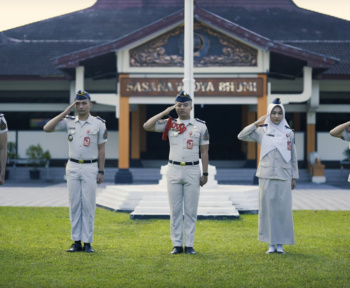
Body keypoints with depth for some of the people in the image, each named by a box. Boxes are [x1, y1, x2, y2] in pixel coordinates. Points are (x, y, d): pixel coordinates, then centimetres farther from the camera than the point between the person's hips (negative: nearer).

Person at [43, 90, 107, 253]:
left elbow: (101, 149, 1)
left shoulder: (99, 123, -2)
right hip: (73, 167, 3)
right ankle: (76, 242, 10)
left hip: (90, 168, -2)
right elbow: (47, 128, -8)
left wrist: (101, 171, -3)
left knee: (88, 205, -1)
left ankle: (87, 242, 4)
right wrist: (65, 112, -10)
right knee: (74, 204, 4)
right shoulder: (69, 122, 3)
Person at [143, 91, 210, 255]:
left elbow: (204, 152, 4)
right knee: (175, 210, 4)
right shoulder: (169, 124, 3)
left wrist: (205, 174, 1)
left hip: (192, 170, -1)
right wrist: (165, 112, -7)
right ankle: (177, 244, 9)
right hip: (174, 169, 1)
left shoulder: (200, 126, 3)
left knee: (191, 210, 3)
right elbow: (146, 126, -9)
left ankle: (189, 245, 8)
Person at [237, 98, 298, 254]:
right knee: (267, 209, 1)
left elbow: (293, 157, 11)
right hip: (266, 176, 0)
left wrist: (294, 177, 9)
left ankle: (280, 244, 9)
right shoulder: (262, 131, 5)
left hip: (284, 177, 1)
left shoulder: (289, 133, 8)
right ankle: (271, 244, 9)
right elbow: (241, 136, -3)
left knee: (283, 209, 0)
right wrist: (257, 123, -6)